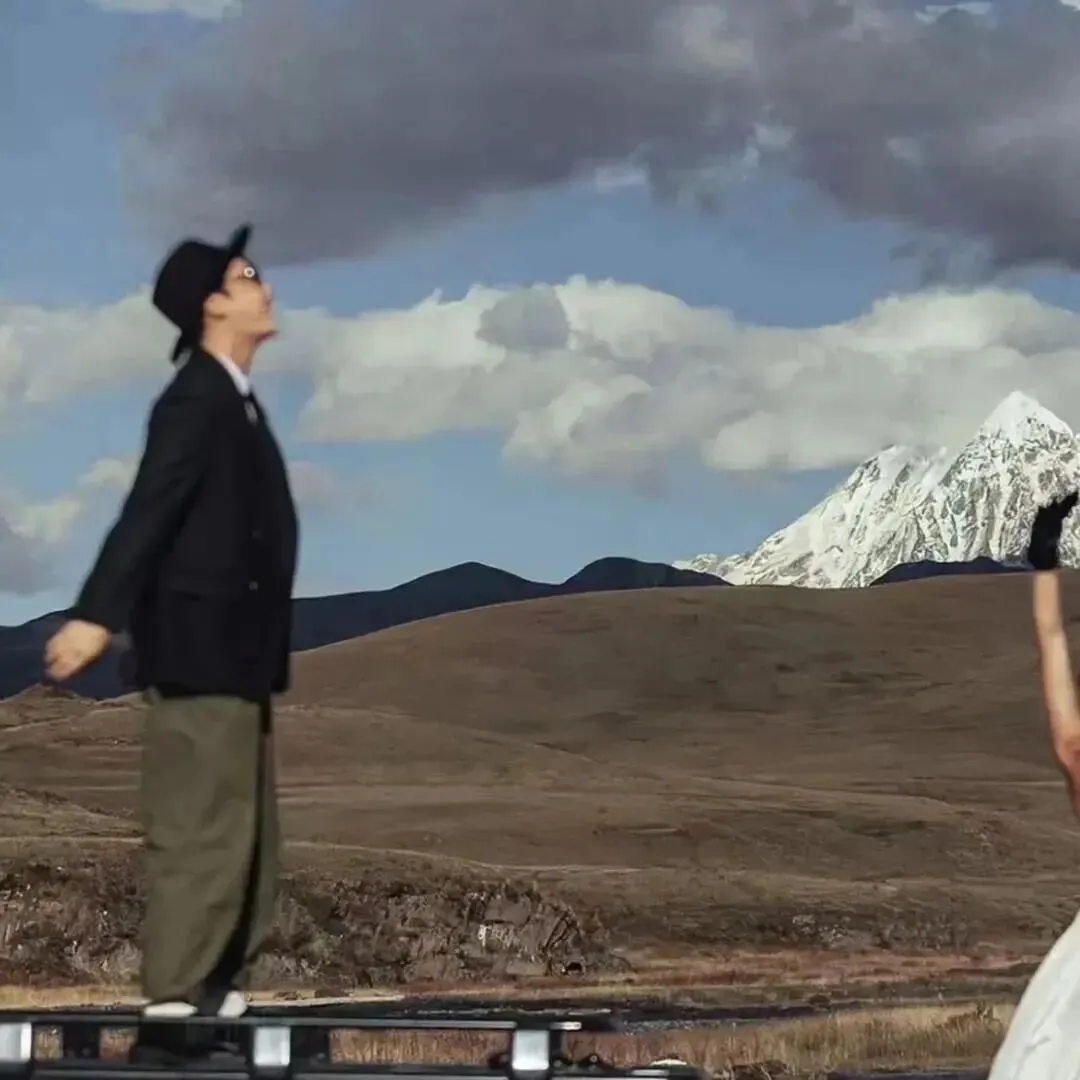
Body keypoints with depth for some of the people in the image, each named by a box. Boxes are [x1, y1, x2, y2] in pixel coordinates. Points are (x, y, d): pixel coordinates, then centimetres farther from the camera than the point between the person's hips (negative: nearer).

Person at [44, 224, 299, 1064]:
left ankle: (217, 989, 21)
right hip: (201, 650, -10)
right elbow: (148, 512, -25)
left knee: (244, 832, 14)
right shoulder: (196, 402, -14)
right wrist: (98, 615, -33)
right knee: (200, 832, -10)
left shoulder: (233, 400, 16)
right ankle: (170, 1012, -7)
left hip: (236, 650, 10)